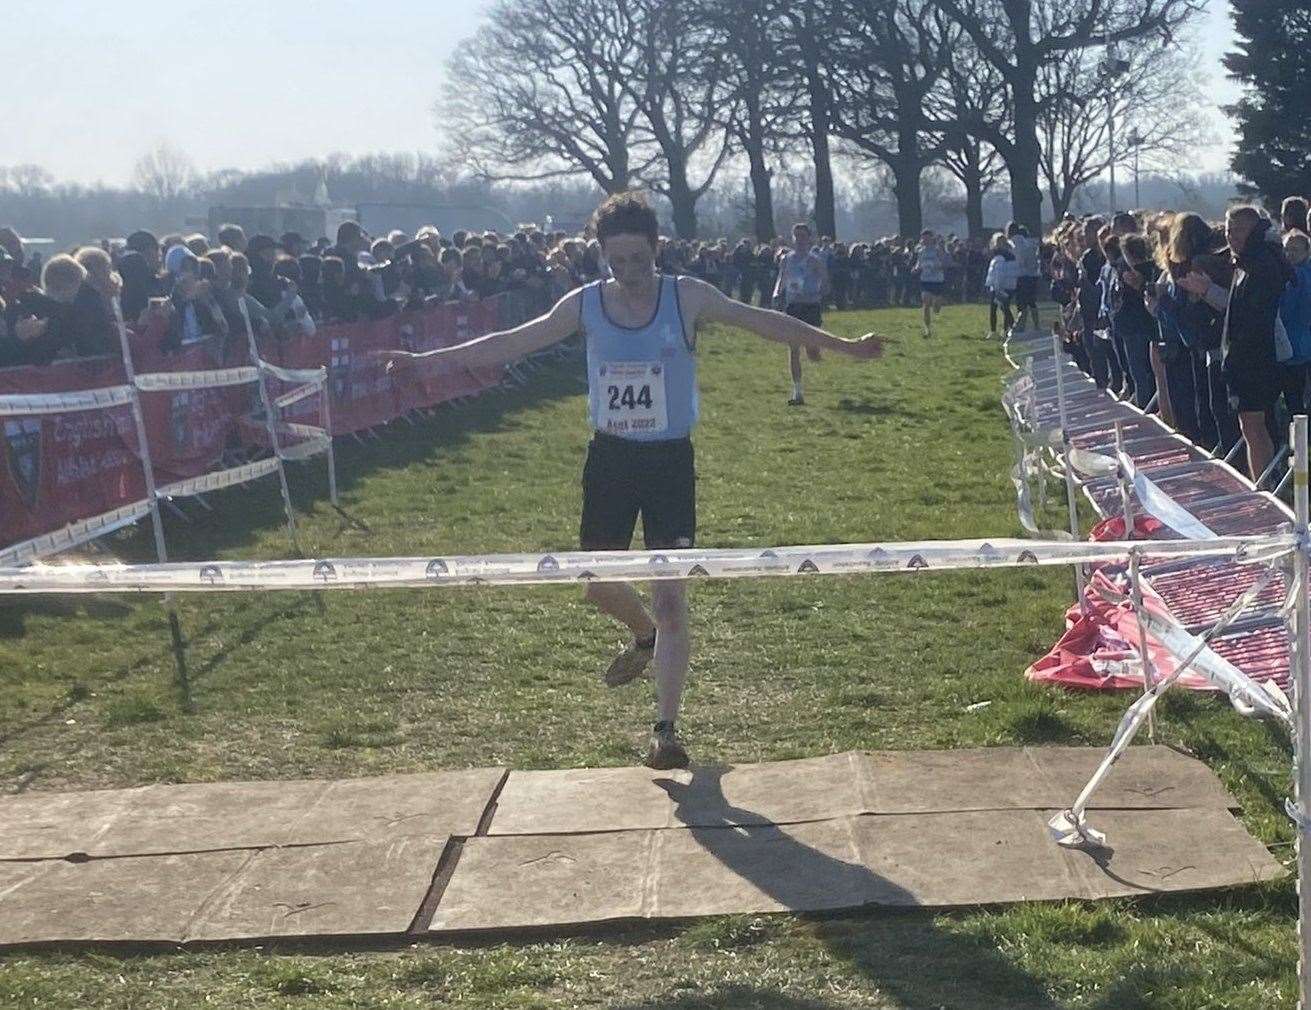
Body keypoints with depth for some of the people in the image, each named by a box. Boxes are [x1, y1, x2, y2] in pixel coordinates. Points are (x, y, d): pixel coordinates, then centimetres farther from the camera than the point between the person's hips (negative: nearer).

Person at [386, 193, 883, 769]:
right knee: (598, 583, 10)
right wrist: (425, 360, 2)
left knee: (670, 596, -8)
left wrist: (842, 345, -10)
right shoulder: (585, 305, -1)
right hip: (610, 457, 3)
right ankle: (646, 636, 45)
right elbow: (512, 343, 3)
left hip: (669, 460, -3)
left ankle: (666, 731, 0)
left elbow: (763, 322, -5)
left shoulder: (687, 298, -7)